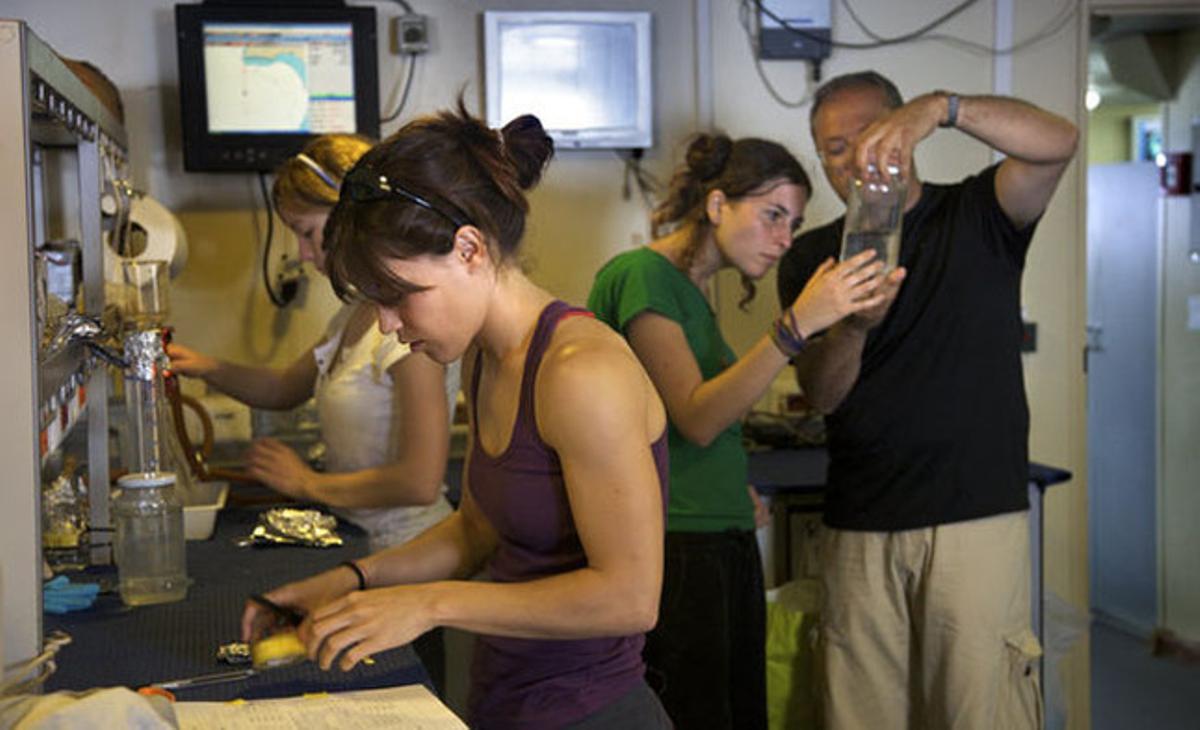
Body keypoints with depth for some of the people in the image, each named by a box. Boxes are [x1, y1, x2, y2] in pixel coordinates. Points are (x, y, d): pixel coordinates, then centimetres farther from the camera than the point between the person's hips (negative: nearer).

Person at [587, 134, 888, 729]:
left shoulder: (693, 289, 18)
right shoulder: (640, 274, -9)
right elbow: (696, 419, -20)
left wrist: (734, 487, 10)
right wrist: (798, 323, -25)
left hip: (728, 545, 9)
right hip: (672, 550, -9)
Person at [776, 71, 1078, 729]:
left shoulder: (976, 217, 5)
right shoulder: (812, 258, 10)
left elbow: (1056, 141, -15)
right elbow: (820, 395, -2)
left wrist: (941, 107, -28)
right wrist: (852, 325, -23)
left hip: (977, 518, -2)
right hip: (858, 530, 2)